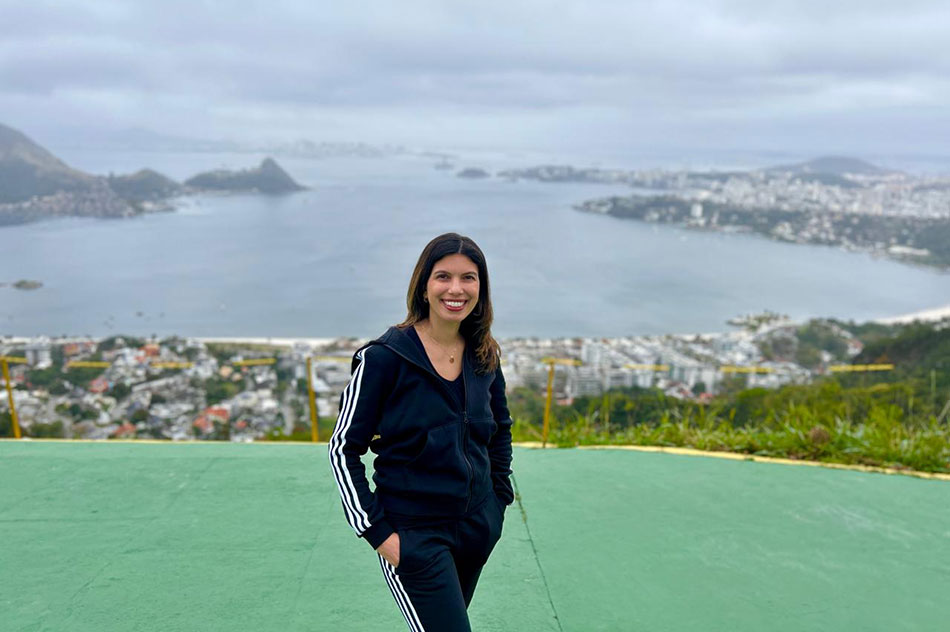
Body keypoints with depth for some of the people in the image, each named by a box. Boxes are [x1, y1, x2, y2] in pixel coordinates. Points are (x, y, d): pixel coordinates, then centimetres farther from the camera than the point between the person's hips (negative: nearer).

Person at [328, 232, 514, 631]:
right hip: (414, 535, -5)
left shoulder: (485, 356, 0)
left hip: (478, 529, 6)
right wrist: (377, 531, -12)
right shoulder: (385, 356, -15)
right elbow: (343, 449, -10)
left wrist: (498, 499, 11)